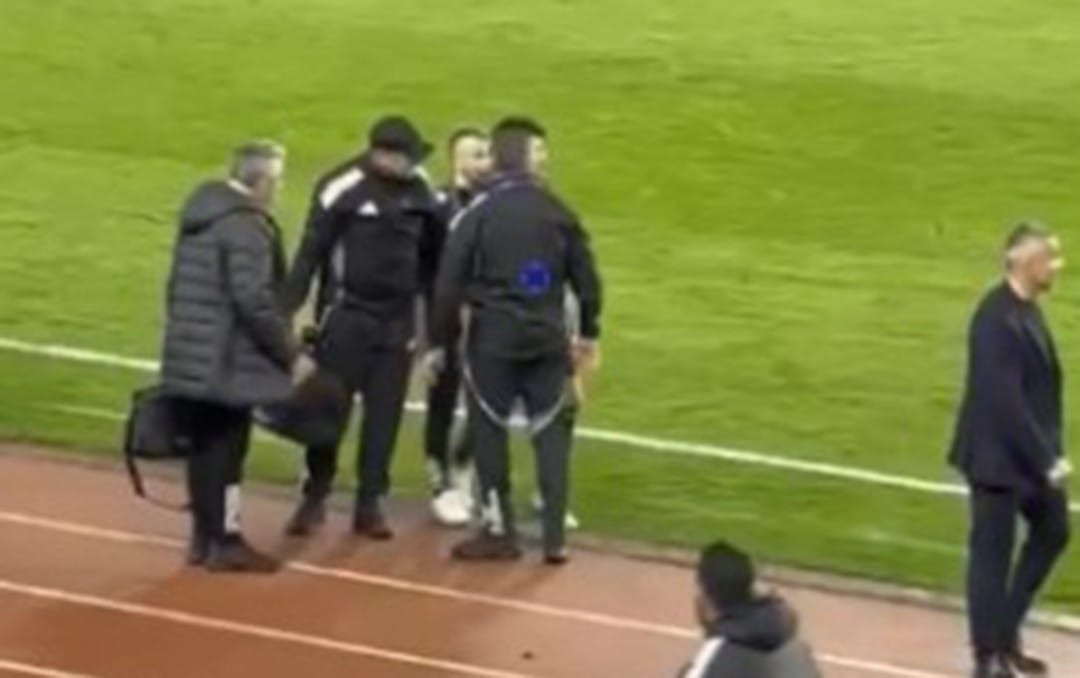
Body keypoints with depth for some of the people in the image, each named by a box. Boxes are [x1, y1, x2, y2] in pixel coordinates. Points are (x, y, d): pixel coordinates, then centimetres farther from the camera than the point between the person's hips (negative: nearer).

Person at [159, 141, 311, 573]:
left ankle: (204, 536, 22)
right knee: (225, 449, -1)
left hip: (191, 357, 9)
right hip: (229, 362, -9)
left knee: (204, 447, 15)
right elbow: (254, 301, -23)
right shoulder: (245, 226, -18)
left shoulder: (201, 212, 12)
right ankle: (225, 541, 5)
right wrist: (290, 354, -14)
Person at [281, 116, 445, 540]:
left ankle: (370, 504, 14)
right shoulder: (344, 189, -13)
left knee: (385, 414, 6)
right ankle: (314, 498, 14)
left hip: (397, 321, 4)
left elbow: (433, 253, 13)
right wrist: (289, 310, -17)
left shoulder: (420, 193, 2)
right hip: (346, 316, -4)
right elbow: (311, 250, -13)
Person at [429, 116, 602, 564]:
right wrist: (589, 332, 20)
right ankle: (555, 536, 6)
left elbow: (450, 284, -9)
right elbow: (585, 276, 7)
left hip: (493, 340, -3)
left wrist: (439, 341, 0)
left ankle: (500, 532, 10)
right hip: (546, 340, 3)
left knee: (490, 431, 8)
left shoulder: (477, 213, -7)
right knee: (551, 432, 9)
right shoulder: (557, 212, 1)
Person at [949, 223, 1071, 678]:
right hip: (998, 455, -10)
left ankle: (1006, 633, 31)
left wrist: (1048, 453, 12)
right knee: (992, 552, 2)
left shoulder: (1025, 307, 5)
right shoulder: (998, 319, -26)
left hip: (1027, 452, 10)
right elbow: (1005, 401, -28)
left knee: (1053, 529, 20)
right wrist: (1046, 460, -24)